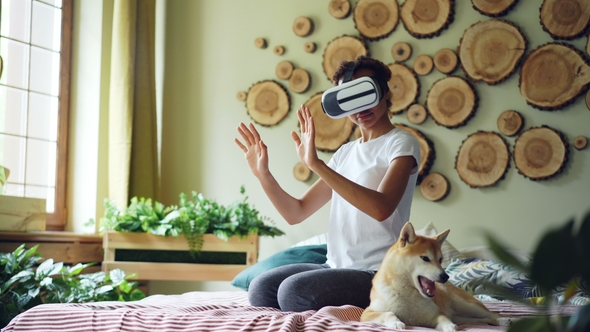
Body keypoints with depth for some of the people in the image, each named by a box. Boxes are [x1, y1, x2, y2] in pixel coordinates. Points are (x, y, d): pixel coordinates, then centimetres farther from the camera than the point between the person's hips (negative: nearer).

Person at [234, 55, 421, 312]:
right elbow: (296, 213, 13)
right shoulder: (345, 152, 17)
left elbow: (381, 208, -24)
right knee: (261, 288, -12)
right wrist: (262, 173, -2)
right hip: (337, 267, 7)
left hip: (378, 272, -7)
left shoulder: (401, 143, -4)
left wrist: (316, 163, -29)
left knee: (294, 290, -26)